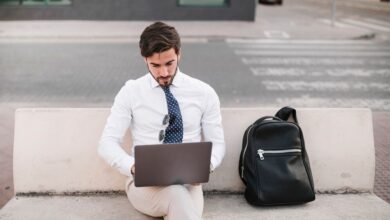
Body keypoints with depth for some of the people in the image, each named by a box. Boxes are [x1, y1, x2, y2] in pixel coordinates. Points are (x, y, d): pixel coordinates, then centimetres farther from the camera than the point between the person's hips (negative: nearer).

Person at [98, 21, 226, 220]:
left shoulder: (204, 93, 4)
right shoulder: (131, 92, 1)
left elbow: (217, 143, 8)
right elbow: (107, 143, -3)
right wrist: (133, 166, -25)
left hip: (187, 182, 1)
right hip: (144, 183, -1)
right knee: (175, 194, -36)